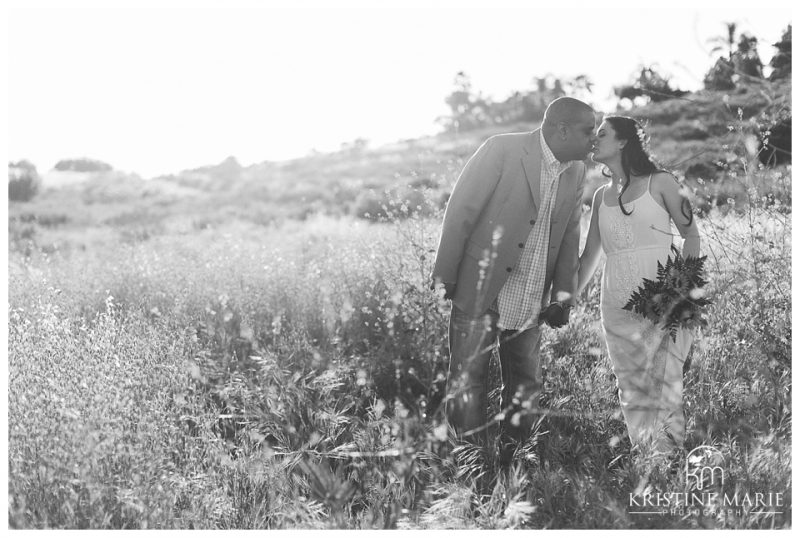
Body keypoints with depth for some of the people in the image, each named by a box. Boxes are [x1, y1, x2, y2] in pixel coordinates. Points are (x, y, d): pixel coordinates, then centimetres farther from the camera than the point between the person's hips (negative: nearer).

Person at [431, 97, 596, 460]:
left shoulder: (576, 171, 6)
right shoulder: (502, 150, -13)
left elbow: (570, 235, 13)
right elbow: (460, 211, -11)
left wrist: (564, 294, 6)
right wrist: (445, 276, -10)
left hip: (531, 303, 6)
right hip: (480, 290, -6)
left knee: (525, 389, 11)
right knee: (467, 384, -2)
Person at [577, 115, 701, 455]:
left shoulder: (659, 182, 2)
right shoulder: (601, 196, 15)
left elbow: (690, 233, 2)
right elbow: (589, 255, 20)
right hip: (617, 300, 5)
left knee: (663, 383, -8)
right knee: (631, 388, 4)